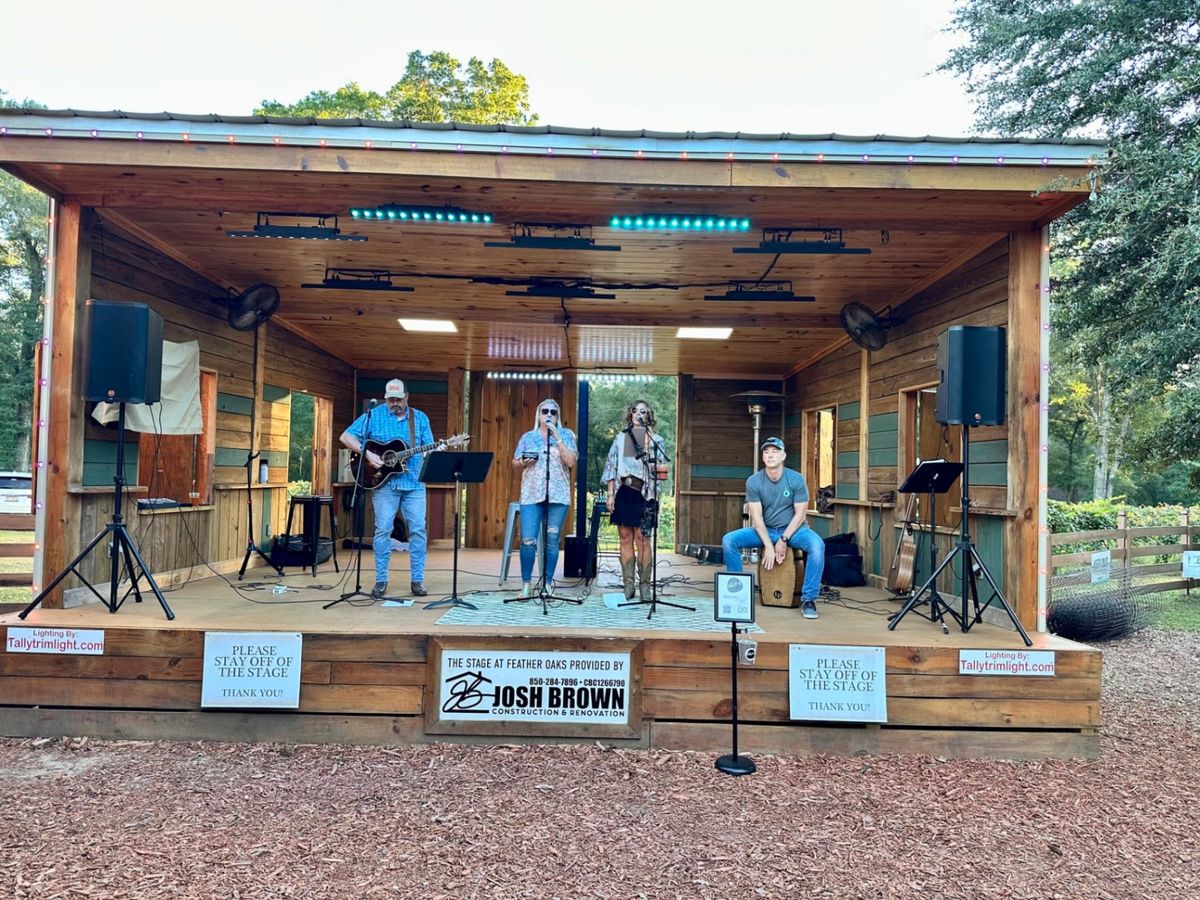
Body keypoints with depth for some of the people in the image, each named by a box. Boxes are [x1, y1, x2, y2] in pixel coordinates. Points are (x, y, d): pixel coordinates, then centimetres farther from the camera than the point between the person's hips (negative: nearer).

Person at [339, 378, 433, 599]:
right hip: (384, 481, -2)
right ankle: (381, 580, 8)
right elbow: (346, 437, -3)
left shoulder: (420, 418, 9)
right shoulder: (374, 415, 1)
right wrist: (368, 454, -15)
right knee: (383, 530, -2)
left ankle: (418, 579, 9)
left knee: (418, 529, 0)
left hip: (414, 483, 2)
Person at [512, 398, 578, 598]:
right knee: (528, 540, -6)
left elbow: (570, 461, -7)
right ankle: (526, 583, 6)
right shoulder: (527, 437, 12)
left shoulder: (566, 435, 8)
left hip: (558, 495, -1)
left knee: (552, 540, 2)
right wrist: (523, 463, -8)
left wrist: (557, 437, -9)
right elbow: (515, 465, 14)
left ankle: (548, 583, 13)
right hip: (531, 495, 1)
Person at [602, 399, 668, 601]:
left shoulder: (656, 439, 8)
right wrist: (610, 494, 3)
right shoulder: (620, 437, 13)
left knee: (642, 538, -6)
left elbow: (659, 466, -3)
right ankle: (628, 585, 8)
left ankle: (645, 585, 0)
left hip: (643, 493, -2)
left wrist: (647, 446, -10)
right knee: (625, 538, 3)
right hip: (623, 491, 2)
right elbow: (611, 466, 10)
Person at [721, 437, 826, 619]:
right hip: (764, 530, 2)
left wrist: (784, 540, -18)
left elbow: (800, 514, -9)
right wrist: (769, 545, -19)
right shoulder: (753, 481, -9)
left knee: (817, 544, -33)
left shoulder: (796, 479, -11)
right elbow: (756, 516, -10)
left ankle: (808, 599, -21)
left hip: (792, 529, -1)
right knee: (728, 540, -20)